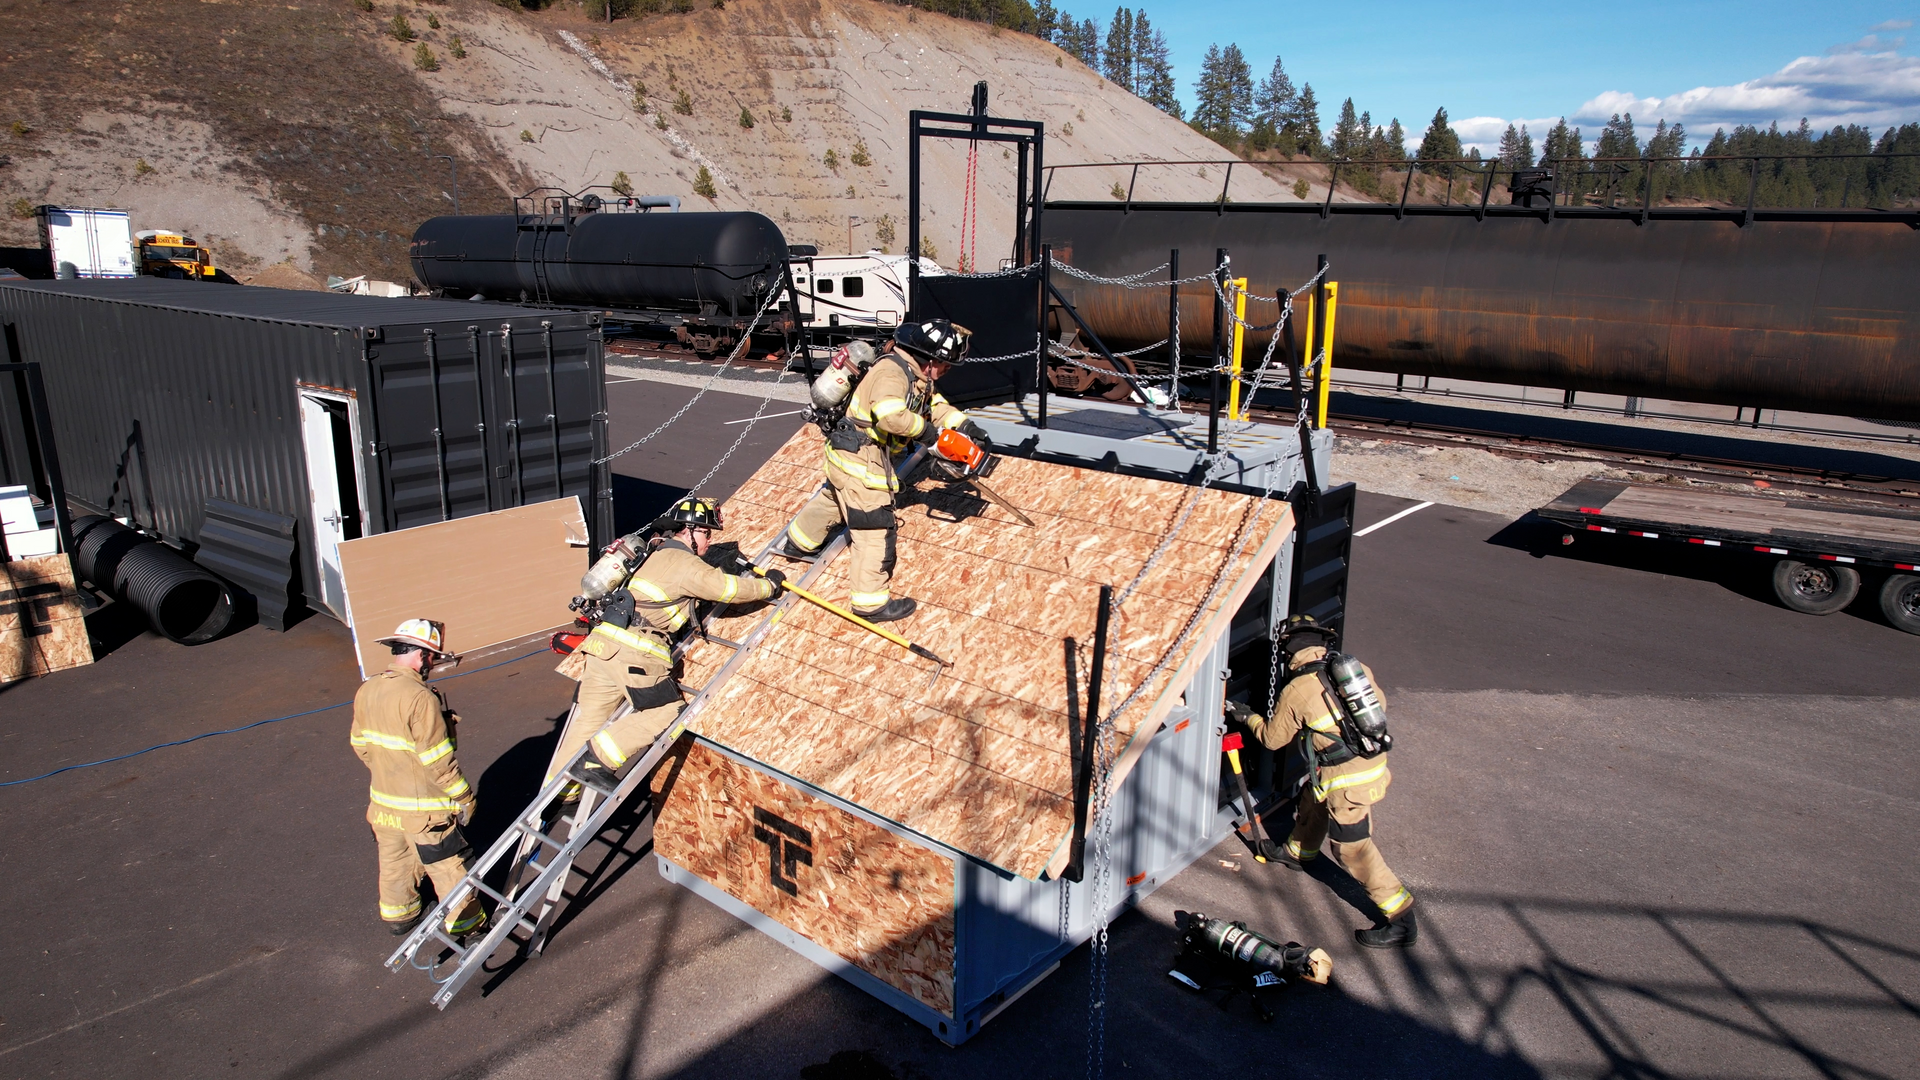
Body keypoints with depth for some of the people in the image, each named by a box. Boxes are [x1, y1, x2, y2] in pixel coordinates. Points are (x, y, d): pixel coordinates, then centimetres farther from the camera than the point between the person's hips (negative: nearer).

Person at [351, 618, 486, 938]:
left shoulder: (366, 691, -3)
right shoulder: (420, 698, -28)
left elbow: (361, 744, 9)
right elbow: (438, 761, -25)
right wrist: (464, 797, -13)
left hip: (383, 802, 7)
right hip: (425, 809, -7)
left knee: (394, 863, 26)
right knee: (448, 867, 11)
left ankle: (397, 914, 45)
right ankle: (463, 922, 26)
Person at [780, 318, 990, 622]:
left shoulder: (914, 374, 9)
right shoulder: (892, 371, -23)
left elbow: (935, 405, 16)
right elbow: (891, 415, -38)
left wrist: (964, 425, 2)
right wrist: (923, 429, -23)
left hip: (847, 457, 11)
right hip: (861, 463, -11)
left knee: (832, 500, 33)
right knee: (875, 528, -6)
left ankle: (798, 543, 56)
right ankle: (872, 603, 1)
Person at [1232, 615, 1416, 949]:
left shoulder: (1296, 691, -15)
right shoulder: (1357, 669, -2)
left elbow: (1272, 738, 0)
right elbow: (1378, 704, 16)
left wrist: (1247, 715, 17)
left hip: (1347, 780, -8)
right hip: (1374, 762, 8)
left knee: (1354, 849, 4)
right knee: (1311, 800, 29)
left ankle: (1401, 920, 10)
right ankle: (1298, 853, 54)